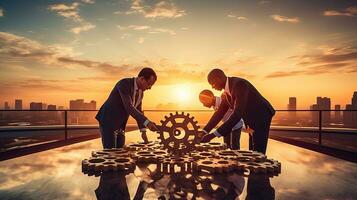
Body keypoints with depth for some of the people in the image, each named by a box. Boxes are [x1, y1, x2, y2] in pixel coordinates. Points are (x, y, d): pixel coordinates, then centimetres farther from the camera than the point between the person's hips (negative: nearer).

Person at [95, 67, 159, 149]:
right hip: (108, 121, -8)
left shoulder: (141, 92, 2)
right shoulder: (124, 83, -24)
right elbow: (128, 107, -35)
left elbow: (138, 111, 10)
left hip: (119, 124, 8)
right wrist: (147, 122, -42)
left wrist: (143, 131, 3)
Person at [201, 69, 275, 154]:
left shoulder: (239, 84, -27)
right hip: (252, 120, 9)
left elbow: (237, 114, -35)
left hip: (261, 116, -9)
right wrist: (205, 131, -2)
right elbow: (220, 112, 6)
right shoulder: (227, 91, 1)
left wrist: (213, 135, -36)